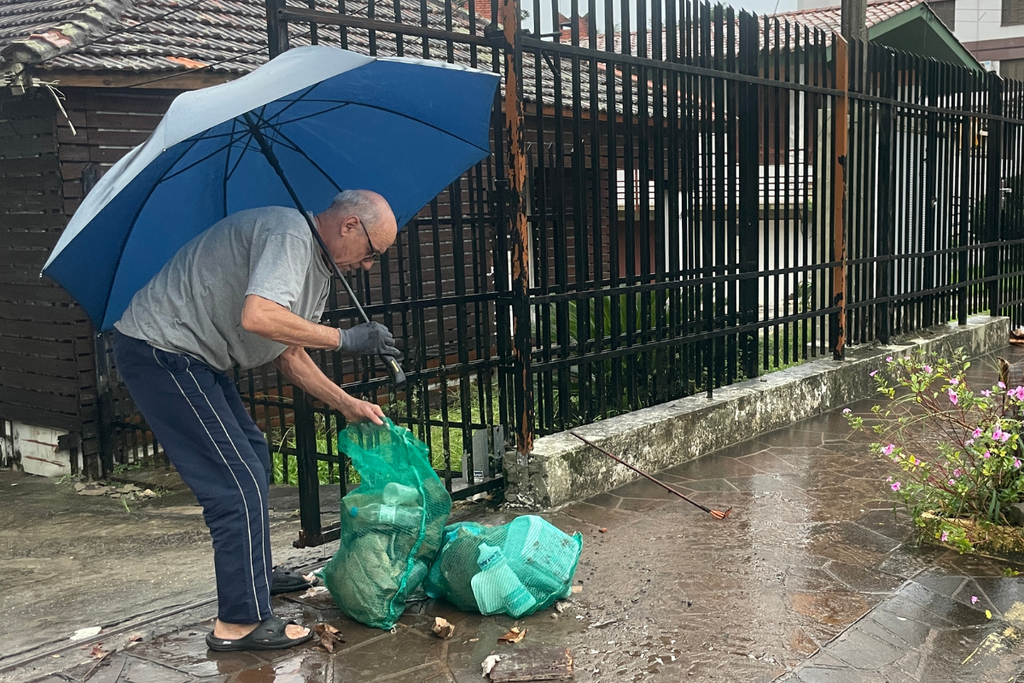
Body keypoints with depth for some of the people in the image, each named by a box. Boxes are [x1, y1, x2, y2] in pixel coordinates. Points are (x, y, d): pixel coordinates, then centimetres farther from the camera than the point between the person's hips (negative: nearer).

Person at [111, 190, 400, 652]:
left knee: (253, 455, 20)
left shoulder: (318, 269, 12)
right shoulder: (289, 234, -20)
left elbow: (289, 355, 16)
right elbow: (257, 316, -36)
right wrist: (344, 339, -26)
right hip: (158, 349, -11)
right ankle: (241, 622, -3)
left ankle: (258, 578, 35)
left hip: (193, 356, 11)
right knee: (239, 482, -11)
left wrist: (347, 404, 9)